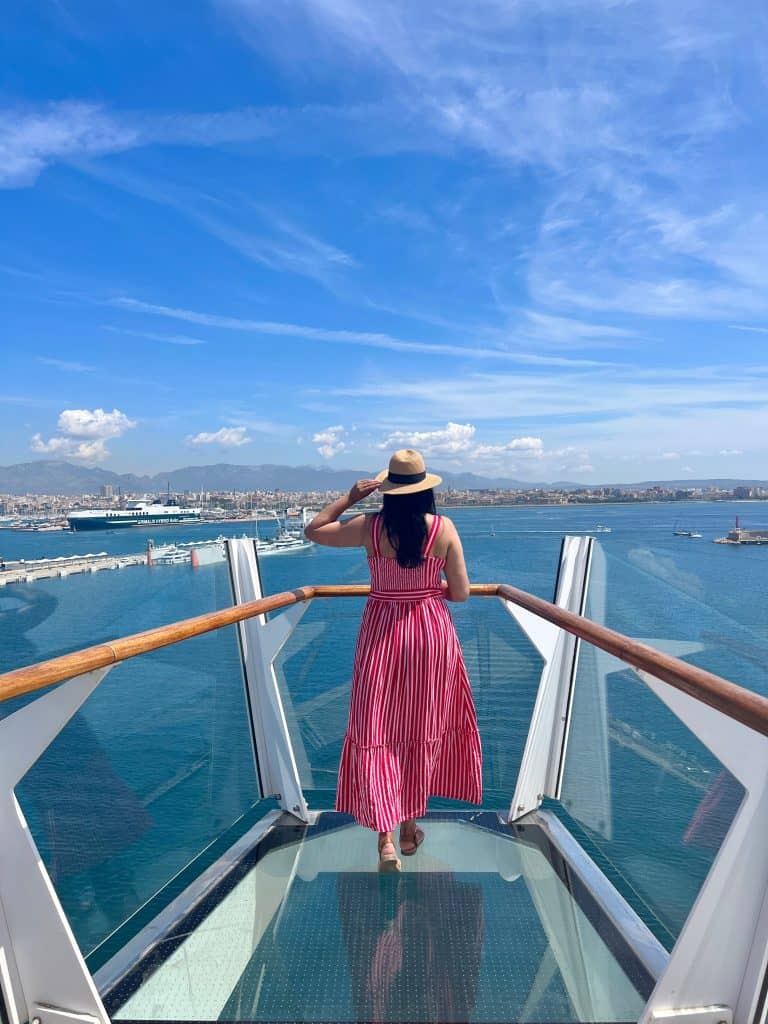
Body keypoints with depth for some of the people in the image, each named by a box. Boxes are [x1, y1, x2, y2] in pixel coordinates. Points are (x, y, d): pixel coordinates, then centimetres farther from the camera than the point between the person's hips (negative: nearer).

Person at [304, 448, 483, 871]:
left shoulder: (369, 526, -11)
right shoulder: (444, 528, -9)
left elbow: (312, 531, 3)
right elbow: (461, 592, -6)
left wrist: (349, 497, 4)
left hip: (381, 632, -1)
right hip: (431, 632, 1)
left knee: (376, 731, 10)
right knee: (423, 730, 18)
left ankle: (386, 839, 6)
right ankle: (410, 827, 34)